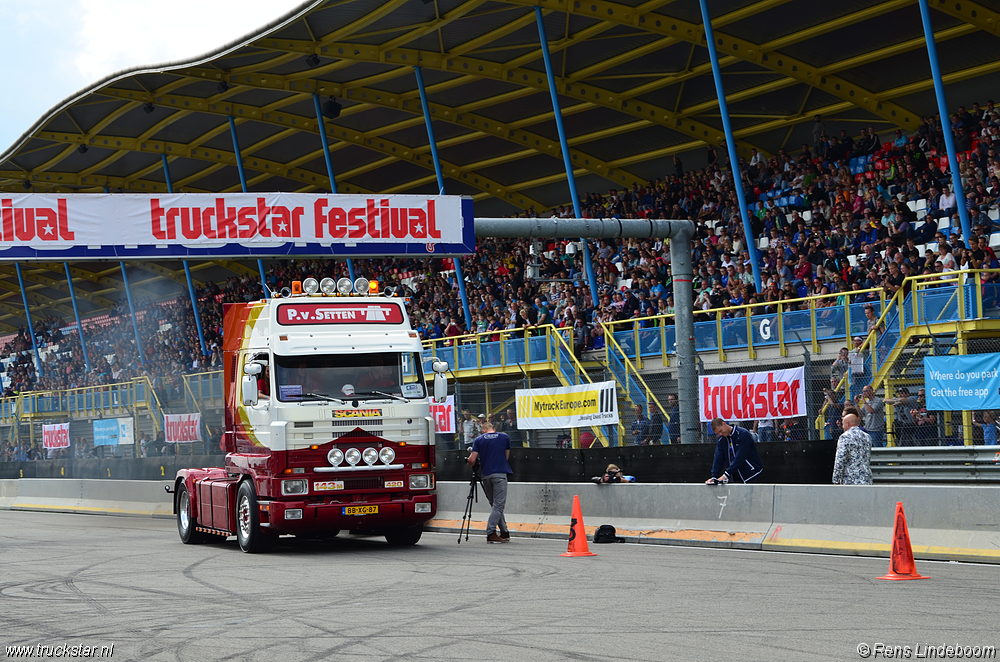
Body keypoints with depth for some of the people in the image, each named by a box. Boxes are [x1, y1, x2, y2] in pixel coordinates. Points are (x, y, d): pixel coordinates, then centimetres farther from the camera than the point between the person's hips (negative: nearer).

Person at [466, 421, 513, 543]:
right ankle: (490, 533, -14)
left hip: (486, 475, 2)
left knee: (496, 505, 13)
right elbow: (507, 457, 15)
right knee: (498, 505, -4)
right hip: (500, 474, -2)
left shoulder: (478, 440, 8)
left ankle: (504, 532, 15)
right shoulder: (504, 437, 9)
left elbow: (472, 460, 0)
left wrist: (470, 465, 22)